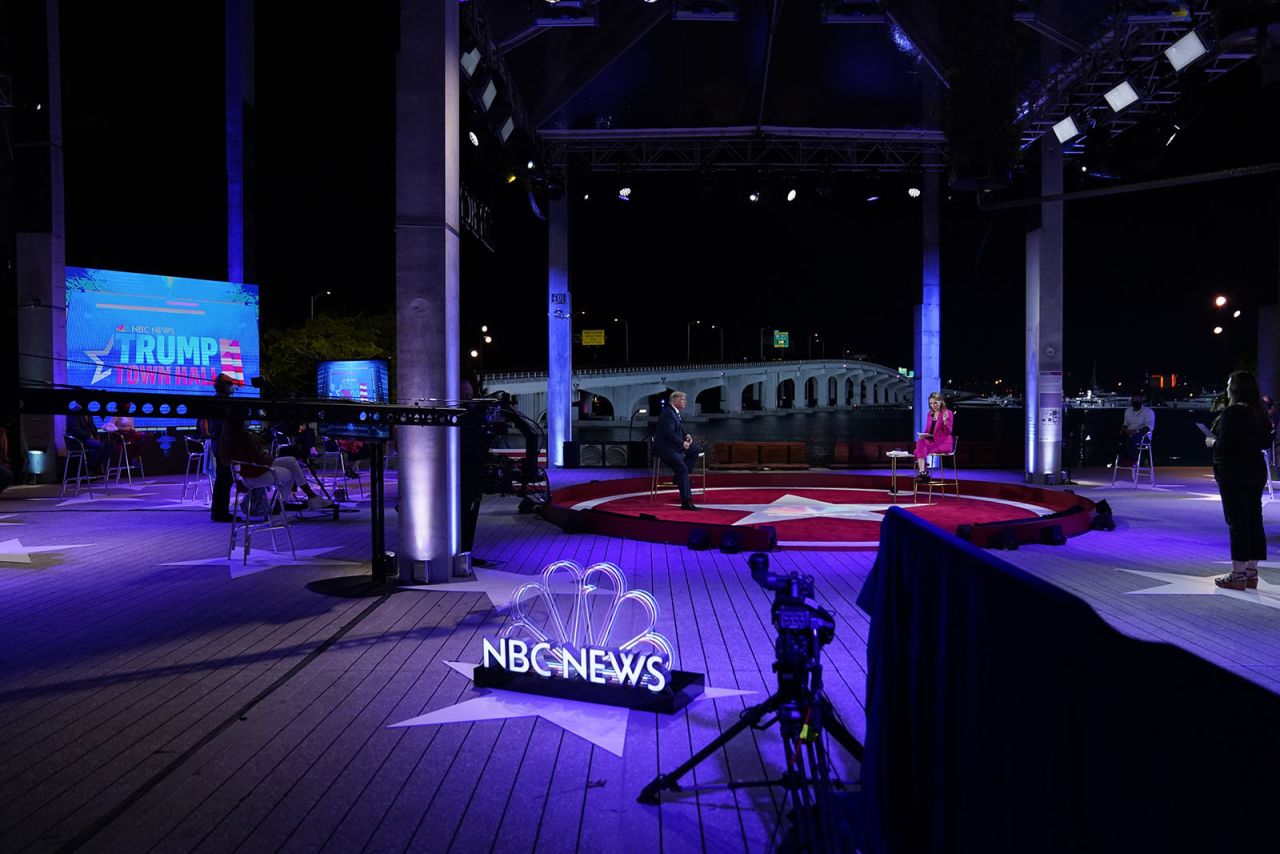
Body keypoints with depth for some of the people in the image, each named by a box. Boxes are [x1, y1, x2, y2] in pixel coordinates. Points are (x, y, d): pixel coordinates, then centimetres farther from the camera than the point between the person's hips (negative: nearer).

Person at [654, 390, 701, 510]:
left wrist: (686, 436, 4)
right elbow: (669, 433, -25)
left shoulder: (675, 413, 14)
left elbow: (678, 431, 23)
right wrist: (682, 443, -19)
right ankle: (686, 502, -26)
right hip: (665, 448, -11)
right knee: (682, 468, -23)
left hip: (673, 445, 11)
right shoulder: (668, 413, -17)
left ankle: (680, 477, 8)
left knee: (695, 451, 9)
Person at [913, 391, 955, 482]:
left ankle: (921, 472, -14)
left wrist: (945, 421, -27)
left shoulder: (948, 413, -4)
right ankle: (922, 472, -35)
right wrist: (924, 434, -3)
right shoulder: (930, 413, 14)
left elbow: (948, 432, -10)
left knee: (920, 450, -26)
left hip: (944, 443, -6)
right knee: (920, 442, -27)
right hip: (931, 441, 6)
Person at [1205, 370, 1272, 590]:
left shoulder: (1231, 413, -17)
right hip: (1257, 471, 8)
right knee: (1254, 520, 11)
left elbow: (1224, 446, -21)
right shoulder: (1260, 413, 7)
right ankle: (1251, 573, 18)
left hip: (1233, 474, -8)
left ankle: (1238, 576, 2)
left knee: (1237, 522, -3)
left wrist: (1212, 441, -1)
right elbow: (1266, 442, 13)